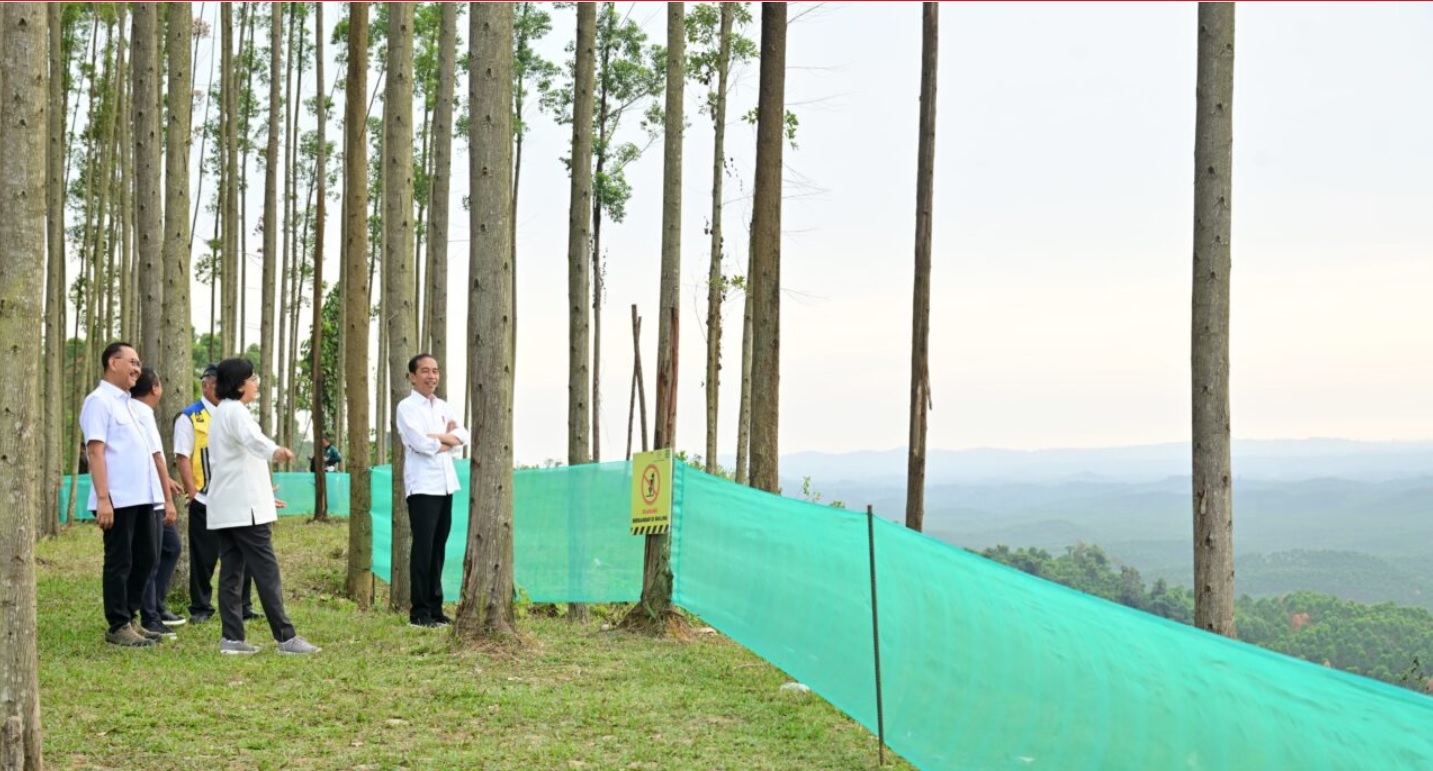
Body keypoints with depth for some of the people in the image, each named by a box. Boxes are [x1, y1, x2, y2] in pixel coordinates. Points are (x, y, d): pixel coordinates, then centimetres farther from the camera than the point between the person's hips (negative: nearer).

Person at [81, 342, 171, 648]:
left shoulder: (125, 402, 20)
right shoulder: (99, 401, -8)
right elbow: (95, 451, -15)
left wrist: (164, 492, 20)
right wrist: (103, 498, -21)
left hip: (141, 497, 9)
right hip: (118, 499, -9)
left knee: (144, 559, 12)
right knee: (120, 563, -3)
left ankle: (128, 620, 21)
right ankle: (118, 627, 4)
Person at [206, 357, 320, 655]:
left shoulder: (221, 413, 21)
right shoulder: (235, 411, -11)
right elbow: (250, 436, -35)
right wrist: (275, 450, -55)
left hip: (225, 507, 10)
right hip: (245, 507, -10)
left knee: (231, 572, 5)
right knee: (266, 571, -9)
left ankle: (232, 638, 2)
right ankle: (285, 637, -9)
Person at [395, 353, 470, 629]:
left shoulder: (443, 407, 17)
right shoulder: (407, 407, -3)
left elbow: (463, 436, 6)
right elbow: (421, 444, -16)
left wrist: (437, 437, -11)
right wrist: (449, 440, -1)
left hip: (445, 486, 6)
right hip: (422, 487, -6)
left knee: (438, 549, 8)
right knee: (423, 549, -5)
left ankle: (435, 608, 13)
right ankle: (419, 612, -1)